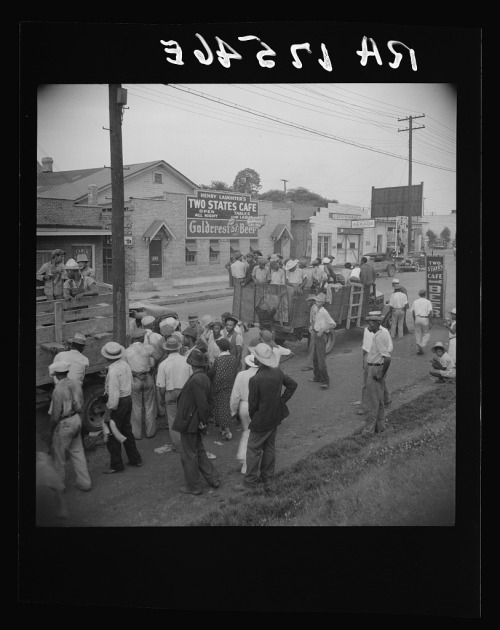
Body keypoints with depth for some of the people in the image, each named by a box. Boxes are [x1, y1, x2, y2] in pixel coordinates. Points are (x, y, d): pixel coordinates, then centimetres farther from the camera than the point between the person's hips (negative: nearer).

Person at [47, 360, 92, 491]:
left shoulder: (59, 390, -22)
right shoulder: (76, 384, 1)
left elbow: (55, 415, -19)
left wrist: (51, 432, -8)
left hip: (64, 424, -7)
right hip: (77, 419, 8)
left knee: (58, 455, 11)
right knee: (77, 451, 17)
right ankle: (84, 482, 23)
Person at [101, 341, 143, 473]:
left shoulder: (113, 371, -24)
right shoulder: (125, 365, 2)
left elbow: (113, 395, -25)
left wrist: (108, 414, -20)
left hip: (118, 403, -9)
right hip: (128, 399, 9)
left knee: (112, 435, 5)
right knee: (126, 430, 22)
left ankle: (116, 466, 13)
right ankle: (135, 459, 32)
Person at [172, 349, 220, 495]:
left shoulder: (195, 380, -24)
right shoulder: (204, 378, 4)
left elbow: (202, 403, -25)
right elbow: (205, 402, 9)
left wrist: (203, 421, -14)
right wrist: (204, 421, 13)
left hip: (189, 423, -9)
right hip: (196, 423, 9)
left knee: (188, 455, 5)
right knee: (199, 451, 21)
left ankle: (193, 487, 17)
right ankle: (213, 479, 28)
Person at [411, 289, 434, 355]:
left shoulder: (415, 301, 7)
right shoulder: (428, 302, -4)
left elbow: (413, 312, 7)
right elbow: (430, 313, -10)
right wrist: (430, 323, -6)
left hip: (417, 319, 3)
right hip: (425, 319, -3)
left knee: (418, 334, 12)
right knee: (426, 334, 11)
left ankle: (418, 349, 14)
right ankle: (422, 346, -8)